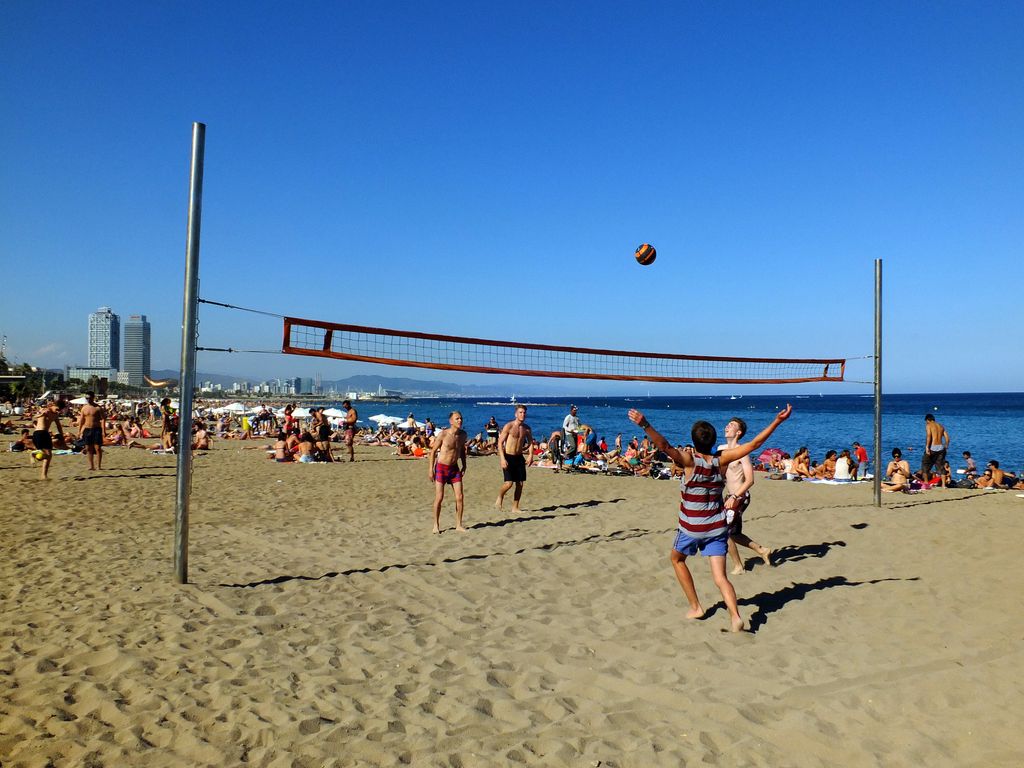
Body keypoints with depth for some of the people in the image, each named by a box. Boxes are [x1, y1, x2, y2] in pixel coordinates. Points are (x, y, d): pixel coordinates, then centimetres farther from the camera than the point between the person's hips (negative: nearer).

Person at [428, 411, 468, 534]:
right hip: (441, 468, -4)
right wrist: (431, 469, -10)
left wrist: (464, 465, 11)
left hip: (455, 468, 5)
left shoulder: (463, 434, 0)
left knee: (459, 497, 0)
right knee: (439, 498, -3)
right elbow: (433, 451, -8)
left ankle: (458, 525, 11)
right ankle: (436, 525, 11)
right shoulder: (443, 434, -14)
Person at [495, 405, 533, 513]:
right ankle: (500, 498, 16)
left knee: (520, 483, 4)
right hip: (508, 457, -5)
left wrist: (530, 455, -2)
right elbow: (500, 442, -11)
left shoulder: (527, 428, 5)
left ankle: (515, 507, 16)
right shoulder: (509, 426, -10)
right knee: (509, 483, -13)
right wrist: (502, 459, -19)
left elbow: (530, 442, 15)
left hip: (519, 457, 5)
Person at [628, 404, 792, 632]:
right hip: (718, 527, 3)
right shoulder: (722, 459, -7)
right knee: (720, 577, 5)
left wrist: (645, 425, -47)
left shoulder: (689, 460, -18)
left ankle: (695, 607, 25)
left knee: (676, 559, 25)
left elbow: (665, 446, -36)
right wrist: (777, 421, 1)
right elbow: (754, 444, -3)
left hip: (692, 529, -3)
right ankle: (735, 616, -17)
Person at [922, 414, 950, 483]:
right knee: (940, 466, 11)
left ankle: (926, 482, -1)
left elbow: (928, 436, -16)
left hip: (932, 447, -5)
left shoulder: (929, 425, -2)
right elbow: (947, 437, 11)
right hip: (941, 447, 5)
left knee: (925, 464, 6)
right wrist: (946, 446, 21)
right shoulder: (941, 426, 16)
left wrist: (927, 447, -19)